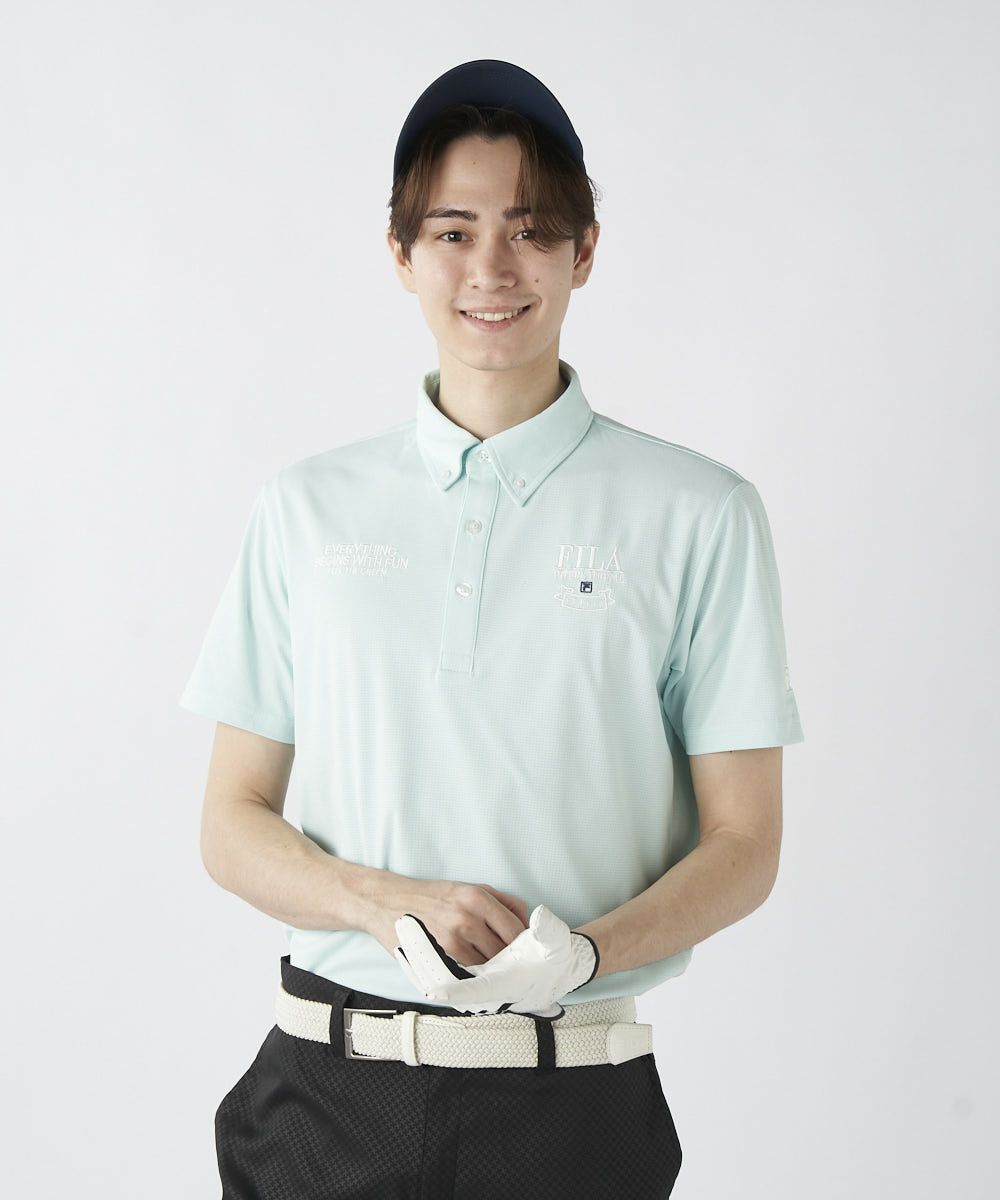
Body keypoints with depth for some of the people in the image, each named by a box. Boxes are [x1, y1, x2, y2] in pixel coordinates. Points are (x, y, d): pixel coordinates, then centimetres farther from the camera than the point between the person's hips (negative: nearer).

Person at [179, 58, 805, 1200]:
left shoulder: (696, 515, 0)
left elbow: (742, 846, 0)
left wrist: (581, 950, -18)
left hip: (574, 1107, -1)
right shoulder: (307, 508, 7)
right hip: (329, 1094, 2)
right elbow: (233, 826, 7)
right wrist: (394, 907, -13)